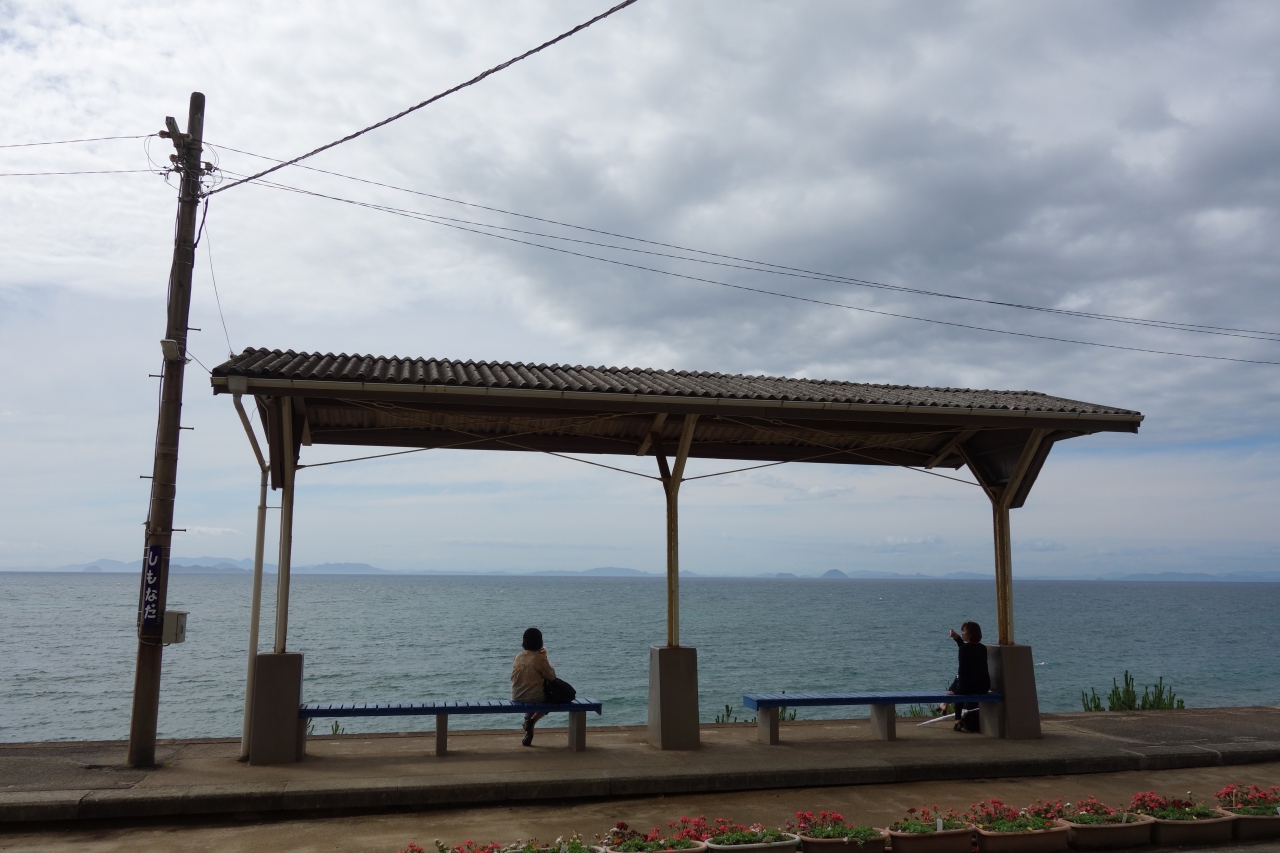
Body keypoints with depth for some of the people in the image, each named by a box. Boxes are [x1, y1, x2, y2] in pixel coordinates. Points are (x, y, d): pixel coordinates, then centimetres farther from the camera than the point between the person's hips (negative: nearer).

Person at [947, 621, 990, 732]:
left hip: (970, 685, -6)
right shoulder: (983, 648, 9)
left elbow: (963, 669, -14)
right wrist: (957, 638, 28)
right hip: (985, 685, 6)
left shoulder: (964, 648, -12)